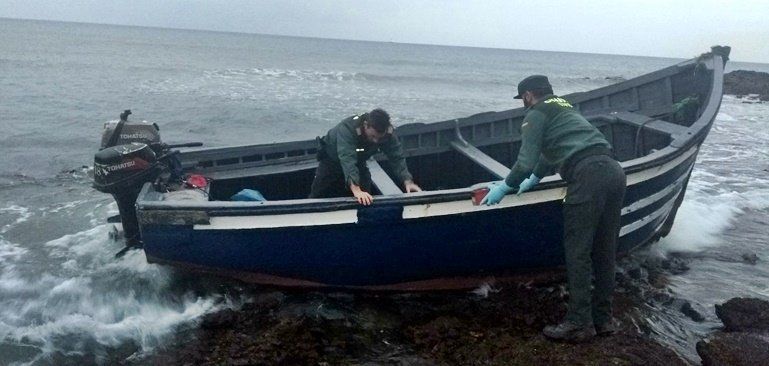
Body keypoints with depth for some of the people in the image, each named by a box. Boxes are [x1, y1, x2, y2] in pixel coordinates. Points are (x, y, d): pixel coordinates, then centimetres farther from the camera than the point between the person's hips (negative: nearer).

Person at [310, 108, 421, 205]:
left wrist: (407, 181, -43)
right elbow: (347, 159, -52)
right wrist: (356, 189, -64)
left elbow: (397, 157, -26)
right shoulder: (347, 128, -42)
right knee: (317, 198, 1)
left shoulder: (387, 133, -26)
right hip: (332, 160, -3)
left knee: (365, 201, -3)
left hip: (358, 163, 4)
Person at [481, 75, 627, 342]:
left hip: (588, 175, -8)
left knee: (578, 252, -2)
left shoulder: (536, 114, 7)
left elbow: (526, 161, -1)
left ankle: (579, 323, 2)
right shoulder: (564, 108, 33)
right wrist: (535, 178, 54)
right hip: (614, 171, 8)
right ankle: (603, 319, 21)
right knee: (605, 250, 12)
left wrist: (506, 187, 14)